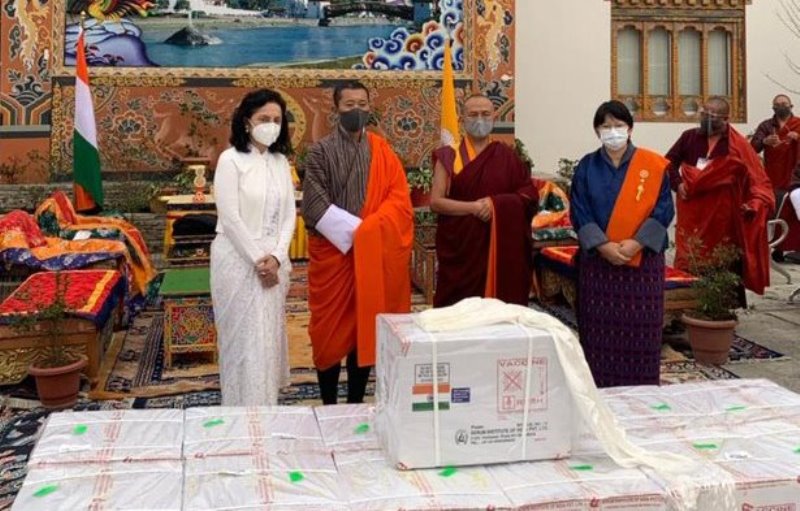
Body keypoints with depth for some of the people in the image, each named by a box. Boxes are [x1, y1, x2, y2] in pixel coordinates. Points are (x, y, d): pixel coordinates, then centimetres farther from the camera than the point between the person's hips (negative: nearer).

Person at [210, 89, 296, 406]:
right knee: (244, 338, -1)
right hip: (239, 260, -5)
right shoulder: (230, 160, -8)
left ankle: (267, 407, 22)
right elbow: (230, 218, -14)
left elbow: (288, 215, 5)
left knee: (269, 335, 10)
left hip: (273, 261, 5)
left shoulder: (281, 161, 9)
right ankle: (245, 412, 8)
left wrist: (276, 257, -8)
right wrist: (257, 259, -15)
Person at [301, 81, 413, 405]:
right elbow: (314, 205, -11)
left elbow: (399, 199, 0)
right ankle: (329, 406, 15)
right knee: (331, 330, 3)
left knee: (366, 328, 7)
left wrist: (369, 230, -15)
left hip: (374, 253, 3)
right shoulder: (320, 152, -1)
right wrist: (355, 230, -18)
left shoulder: (382, 151, 8)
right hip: (333, 252, -2)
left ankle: (356, 404, 18)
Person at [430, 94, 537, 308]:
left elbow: (529, 193, 4)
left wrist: (496, 203, -12)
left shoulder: (507, 156, 8)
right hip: (461, 246, -1)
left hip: (500, 247, 2)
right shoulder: (449, 156, 3)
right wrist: (473, 207, -17)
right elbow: (436, 202, -3)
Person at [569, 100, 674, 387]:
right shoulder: (587, 167, 5)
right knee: (599, 331, 3)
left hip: (643, 260, -1)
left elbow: (663, 210, -3)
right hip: (597, 260, 1)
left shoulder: (653, 165, 1)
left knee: (640, 330, 1)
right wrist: (603, 245, -15)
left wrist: (636, 243, -15)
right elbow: (579, 212, -1)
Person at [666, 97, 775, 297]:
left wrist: (755, 203, -27)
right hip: (693, 213, 2)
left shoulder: (738, 145, -7)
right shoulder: (690, 137, 2)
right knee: (690, 263, 5)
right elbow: (670, 162, 15)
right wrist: (677, 183, -2)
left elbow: (757, 178, -10)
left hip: (724, 215, -2)